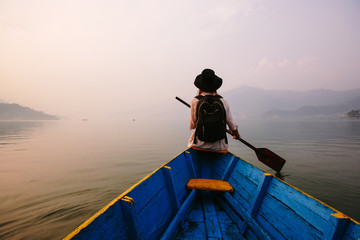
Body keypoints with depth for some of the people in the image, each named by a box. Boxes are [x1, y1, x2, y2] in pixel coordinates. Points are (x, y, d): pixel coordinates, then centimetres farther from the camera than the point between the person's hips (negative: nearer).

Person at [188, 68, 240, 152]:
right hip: (219, 146, 2)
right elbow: (231, 123, 6)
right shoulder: (223, 102, -4)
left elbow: (192, 125, -4)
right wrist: (236, 133, 28)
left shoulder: (195, 101, -10)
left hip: (199, 144, -1)